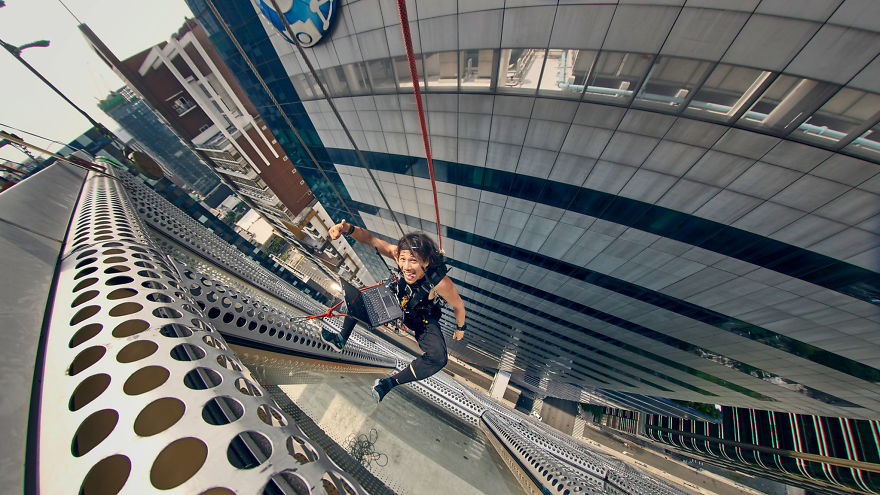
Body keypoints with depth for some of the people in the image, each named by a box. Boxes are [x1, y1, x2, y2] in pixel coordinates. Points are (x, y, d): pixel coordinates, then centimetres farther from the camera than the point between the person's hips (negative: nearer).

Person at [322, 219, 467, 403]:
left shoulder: (441, 283, -40)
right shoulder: (398, 253, -31)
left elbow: (458, 305, -21)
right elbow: (371, 239, -32)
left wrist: (461, 327, -1)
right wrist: (349, 229, -54)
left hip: (423, 319, -3)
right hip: (397, 302, 4)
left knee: (438, 359, -25)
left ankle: (390, 382, -5)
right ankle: (341, 340, 23)